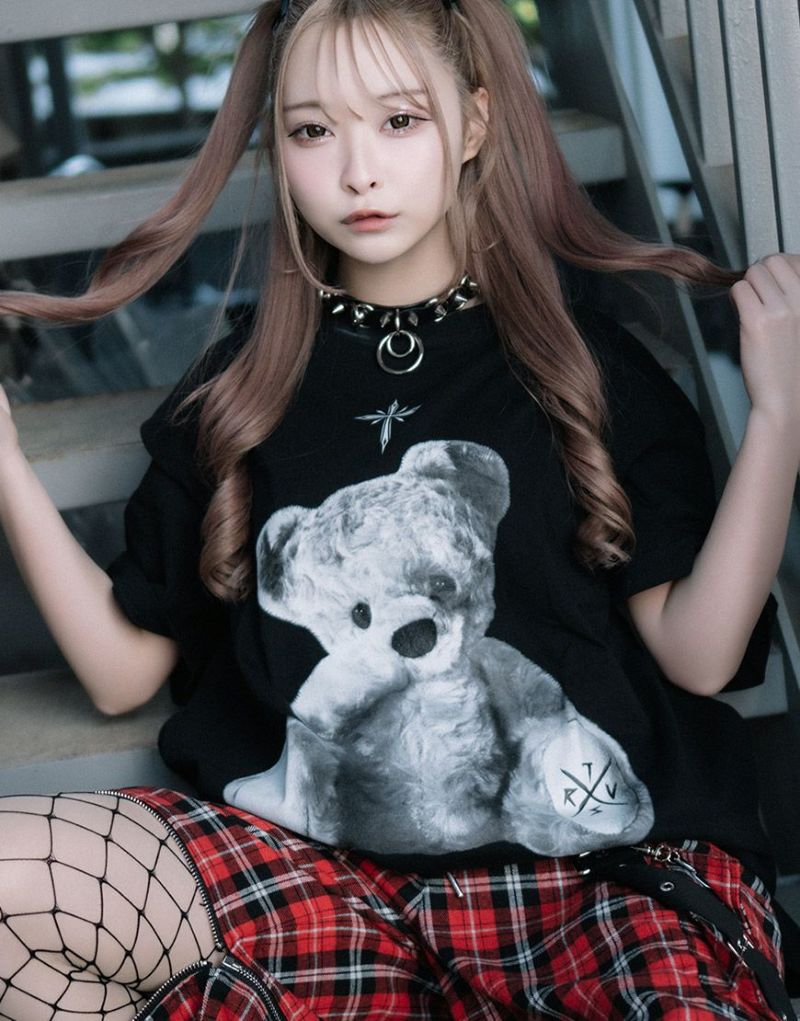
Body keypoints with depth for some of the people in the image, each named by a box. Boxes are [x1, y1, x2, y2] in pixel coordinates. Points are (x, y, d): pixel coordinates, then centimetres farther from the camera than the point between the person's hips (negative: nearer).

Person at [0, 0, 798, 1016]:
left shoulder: (582, 362, 9)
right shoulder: (238, 390, 14)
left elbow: (697, 653, 2)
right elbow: (126, 669, 13)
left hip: (603, 860, -2)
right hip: (310, 870, 2)